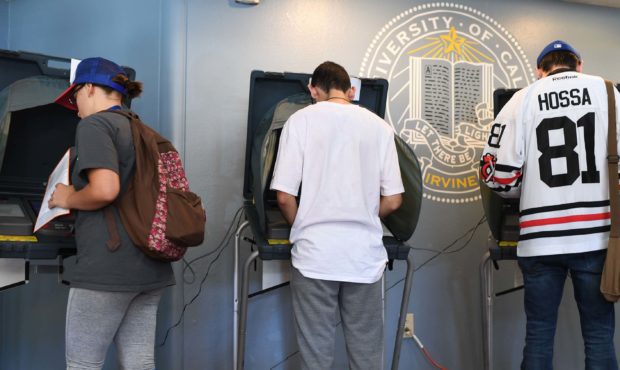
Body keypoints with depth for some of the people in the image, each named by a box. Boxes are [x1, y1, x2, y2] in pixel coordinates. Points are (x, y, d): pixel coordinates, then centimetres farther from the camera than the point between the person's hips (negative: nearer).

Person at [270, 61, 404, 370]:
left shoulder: (302, 119, -1)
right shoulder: (378, 125, 6)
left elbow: (285, 196, -6)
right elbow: (393, 200, 4)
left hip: (315, 253, -2)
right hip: (365, 254, 2)